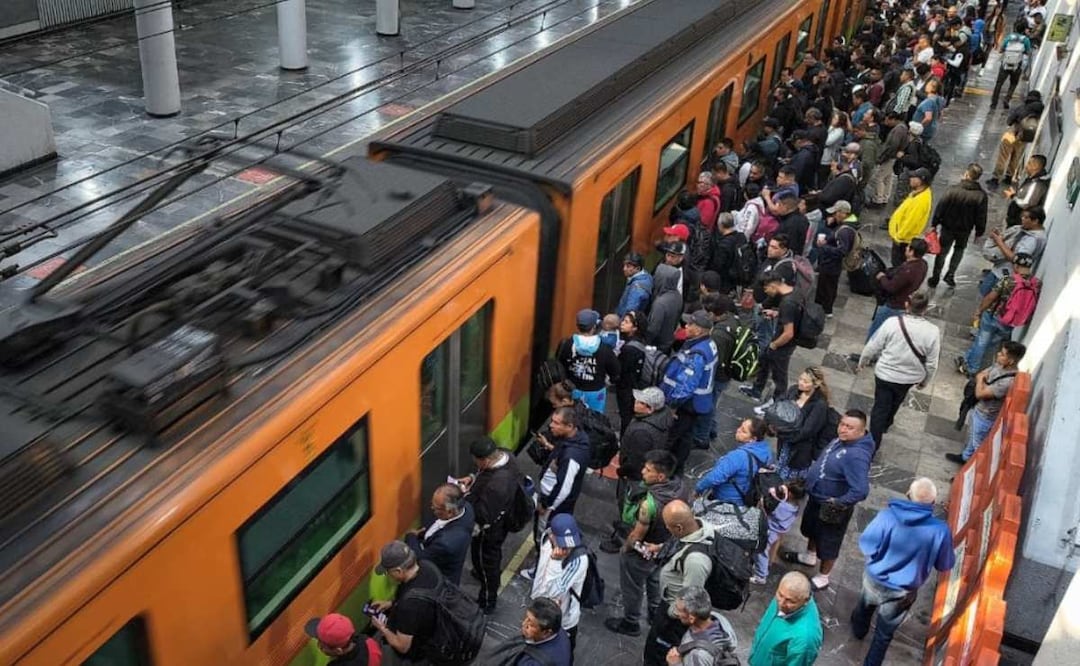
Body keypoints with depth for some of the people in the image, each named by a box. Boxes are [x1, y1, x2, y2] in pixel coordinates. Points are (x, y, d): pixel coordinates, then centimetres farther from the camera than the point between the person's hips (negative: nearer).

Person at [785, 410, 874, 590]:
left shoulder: (857, 455, -37)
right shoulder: (840, 441, -8)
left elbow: (861, 491, -42)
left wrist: (838, 504, -30)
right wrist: (810, 476, 11)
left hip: (831, 509, -9)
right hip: (816, 498, 9)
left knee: (827, 544, 16)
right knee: (811, 529, 33)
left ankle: (822, 578, 39)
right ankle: (810, 557, 60)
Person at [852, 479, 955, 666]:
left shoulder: (887, 516, -26)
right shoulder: (940, 530, -24)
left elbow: (866, 546, -17)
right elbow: (945, 565, -9)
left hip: (874, 580, 1)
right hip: (901, 593, -1)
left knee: (865, 605, 36)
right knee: (884, 634, 22)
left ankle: (859, 630, 64)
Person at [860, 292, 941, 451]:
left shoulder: (892, 322, -23)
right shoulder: (932, 331, -19)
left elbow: (873, 347, -12)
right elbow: (931, 363, -9)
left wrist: (863, 361, 8)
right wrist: (925, 380, 9)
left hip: (885, 373, -2)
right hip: (910, 378, 3)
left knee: (880, 407, 12)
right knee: (895, 402, 30)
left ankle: (874, 445, 16)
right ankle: (886, 425, 55)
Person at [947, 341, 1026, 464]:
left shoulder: (1008, 382, -38)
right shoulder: (1000, 365, -11)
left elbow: (980, 394, -32)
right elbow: (980, 374, 8)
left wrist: (981, 380, -16)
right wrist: (981, 377, -13)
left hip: (986, 416, -9)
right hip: (978, 408, 9)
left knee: (978, 444, 14)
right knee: (972, 436, 31)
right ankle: (966, 457, 54)